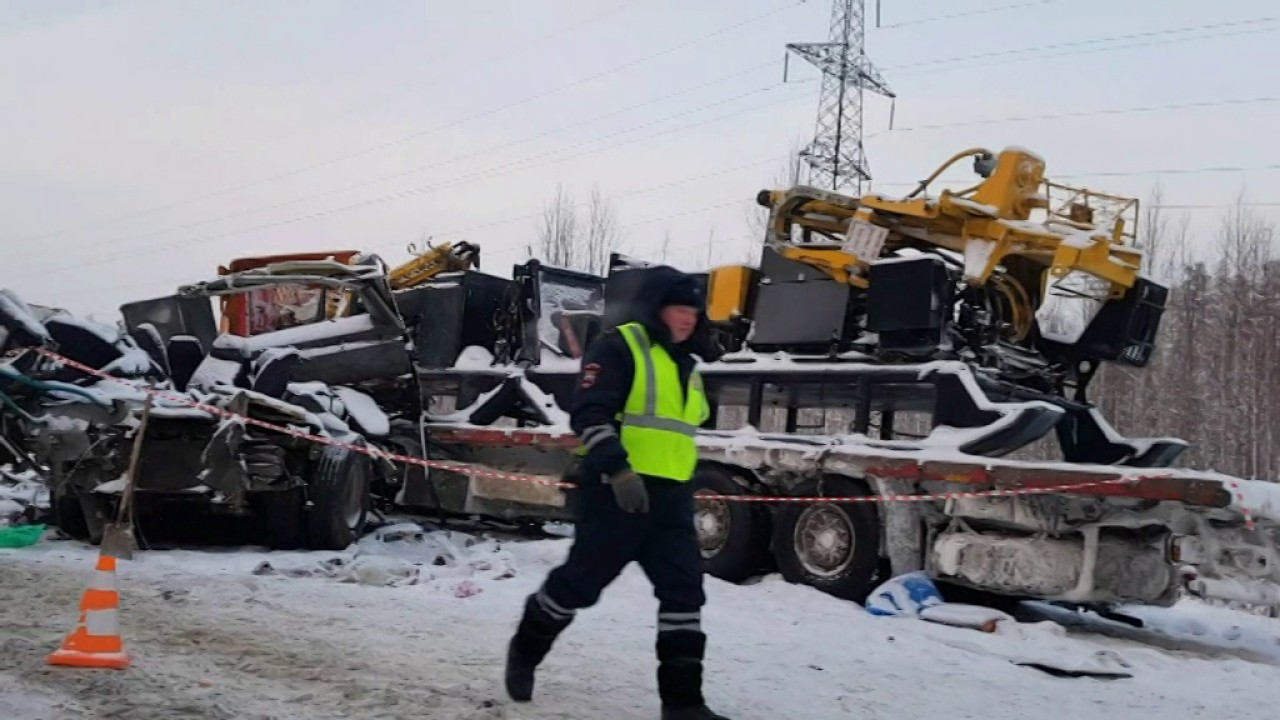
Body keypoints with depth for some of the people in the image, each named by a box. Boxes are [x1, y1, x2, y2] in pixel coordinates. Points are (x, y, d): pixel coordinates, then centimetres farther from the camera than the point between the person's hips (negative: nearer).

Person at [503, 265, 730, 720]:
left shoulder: (684, 365, 18)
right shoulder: (618, 347, -9)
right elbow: (589, 414, -19)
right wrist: (617, 468, -30)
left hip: (669, 497, 8)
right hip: (614, 492, -7)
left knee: (684, 591, -1)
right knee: (581, 581, 2)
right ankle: (526, 649, 28)